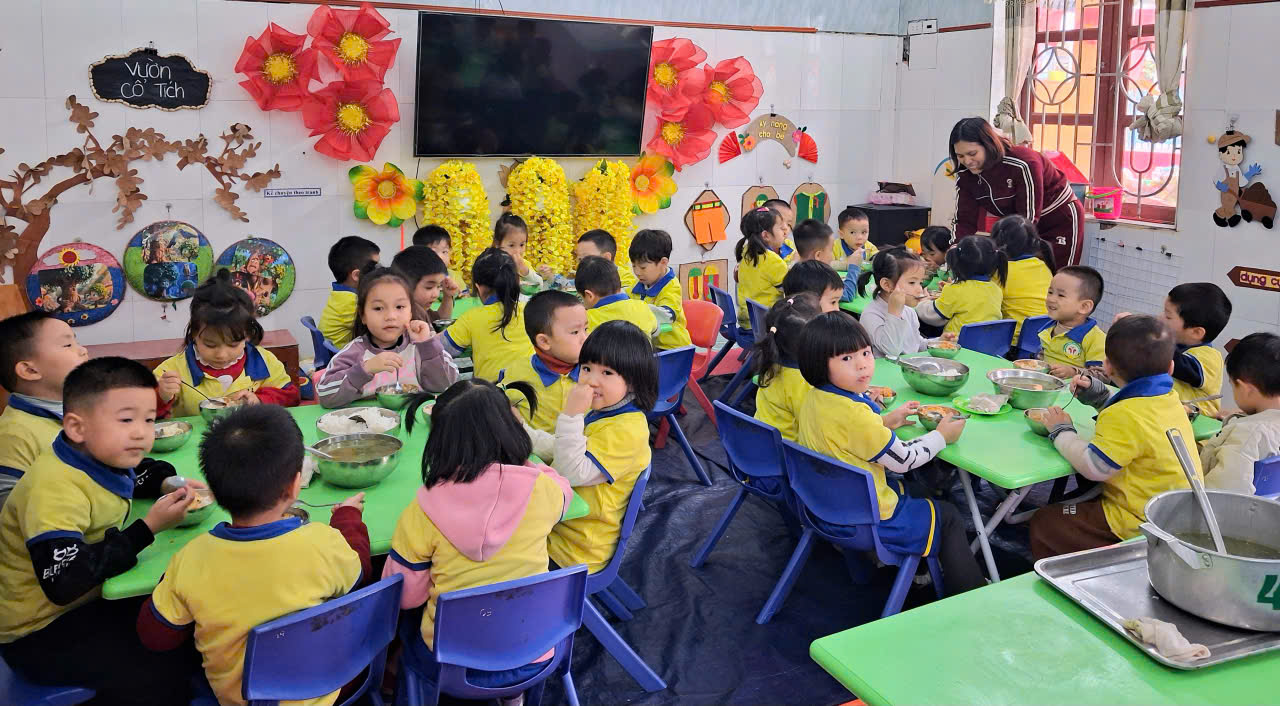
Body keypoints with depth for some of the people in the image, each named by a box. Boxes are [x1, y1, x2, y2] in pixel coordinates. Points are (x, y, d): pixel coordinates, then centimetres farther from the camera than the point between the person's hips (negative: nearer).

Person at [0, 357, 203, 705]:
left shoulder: (102, 458, -2)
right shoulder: (55, 488, -29)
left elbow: (144, 473, 23)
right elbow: (65, 582, -36)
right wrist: (147, 528, -32)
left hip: (90, 600, 9)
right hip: (40, 629, -8)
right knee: (160, 676, -18)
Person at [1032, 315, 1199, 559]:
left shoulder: (1126, 417, -26)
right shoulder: (1169, 399, 5)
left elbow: (1094, 467, -27)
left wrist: (1062, 431, -13)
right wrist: (1096, 394, 14)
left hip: (1137, 523, -10)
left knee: (1042, 523, -3)